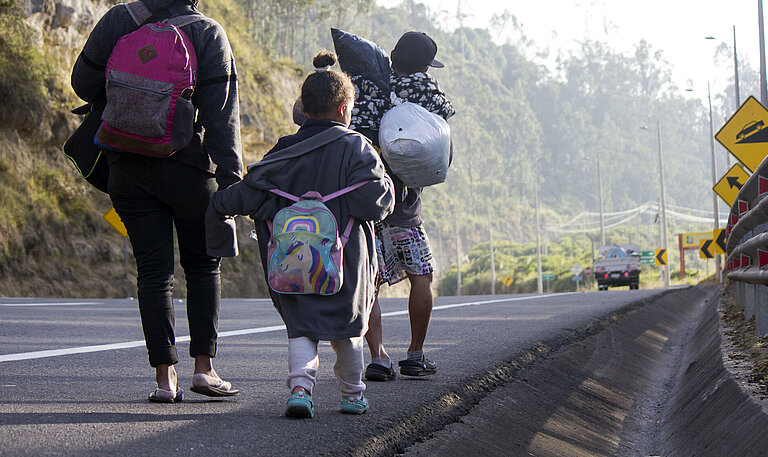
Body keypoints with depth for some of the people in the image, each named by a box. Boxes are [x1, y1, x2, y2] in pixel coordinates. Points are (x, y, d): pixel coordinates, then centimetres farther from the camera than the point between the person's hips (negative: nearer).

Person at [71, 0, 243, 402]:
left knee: (153, 271, 6)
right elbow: (221, 116, -10)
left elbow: (84, 85, 4)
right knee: (203, 265, 14)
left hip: (128, 169, 2)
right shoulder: (208, 34, -5)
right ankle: (204, 366, 6)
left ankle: (165, 377, 2)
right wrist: (231, 179, -10)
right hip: (189, 169, -2)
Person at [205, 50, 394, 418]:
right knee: (345, 325, 17)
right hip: (345, 258, -1)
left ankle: (300, 385, -16)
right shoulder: (355, 148, -6)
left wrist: (220, 205, 19)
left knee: (301, 325, 9)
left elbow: (246, 194, 1)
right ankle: (353, 395, 27)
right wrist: (386, 185, 7)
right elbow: (375, 204, -13)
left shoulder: (284, 153, 3)